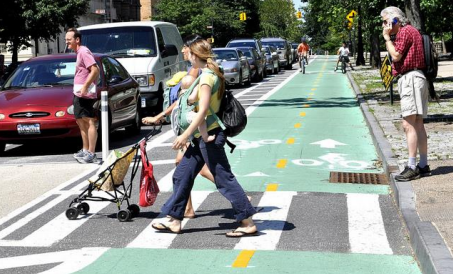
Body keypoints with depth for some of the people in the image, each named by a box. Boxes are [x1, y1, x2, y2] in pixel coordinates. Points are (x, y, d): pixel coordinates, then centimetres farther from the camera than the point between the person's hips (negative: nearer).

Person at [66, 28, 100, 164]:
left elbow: (95, 70, -23)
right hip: (79, 94, 11)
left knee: (89, 122, -10)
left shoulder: (84, 52, -12)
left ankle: (91, 154, -10)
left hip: (85, 94, -11)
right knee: (81, 121, 17)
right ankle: (85, 150, 26)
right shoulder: (79, 52, 19)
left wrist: (85, 87, -24)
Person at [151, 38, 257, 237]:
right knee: (182, 175, 14)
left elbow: (203, 111, -23)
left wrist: (185, 135, -22)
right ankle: (174, 220, 22)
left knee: (224, 179, -5)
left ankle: (248, 223, 1)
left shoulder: (207, 76, -16)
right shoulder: (211, 74, 14)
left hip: (209, 135, -10)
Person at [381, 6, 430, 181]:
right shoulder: (409, 31, 22)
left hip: (410, 79, -11)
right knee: (418, 125, 11)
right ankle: (423, 165, 16)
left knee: (409, 124, -13)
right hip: (410, 79, 11)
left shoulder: (405, 31, -9)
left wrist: (387, 38, -7)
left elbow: (396, 56, -16)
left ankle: (411, 167, -15)